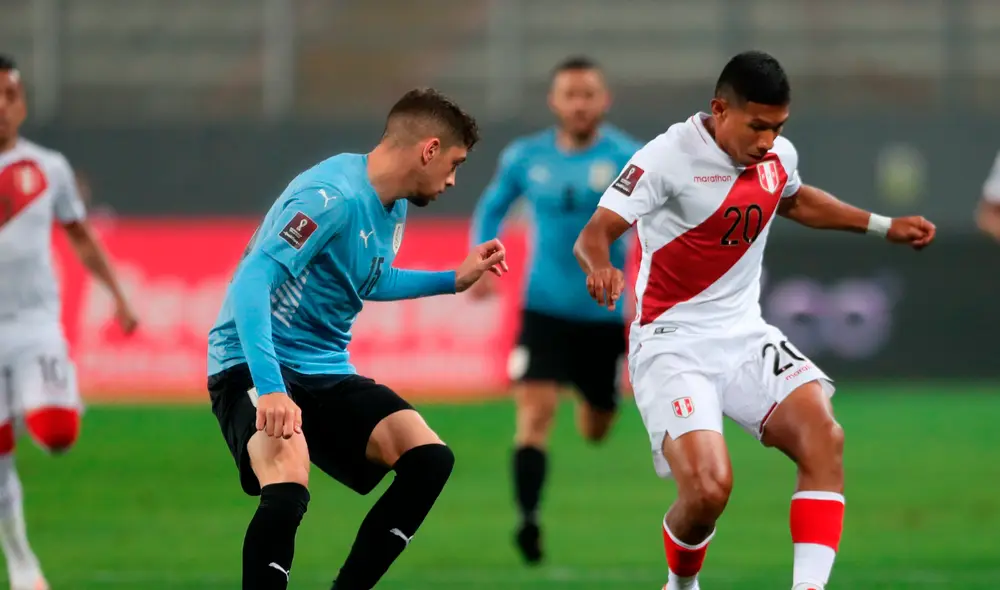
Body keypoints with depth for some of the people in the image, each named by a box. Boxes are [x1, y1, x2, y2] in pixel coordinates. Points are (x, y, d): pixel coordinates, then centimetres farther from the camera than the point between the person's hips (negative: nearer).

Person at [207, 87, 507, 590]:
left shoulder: (393, 206, 8)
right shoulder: (334, 196, -22)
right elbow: (252, 281, -30)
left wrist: (456, 280, 25)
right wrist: (269, 388, -39)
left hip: (325, 370, 9)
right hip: (254, 365, -9)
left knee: (429, 458, -5)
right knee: (288, 488, -34)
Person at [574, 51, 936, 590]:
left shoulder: (778, 156, 5)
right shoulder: (670, 157, -16)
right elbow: (595, 233, -21)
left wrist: (885, 227, 26)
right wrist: (600, 267, -44)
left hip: (745, 337, 6)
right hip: (673, 343, -6)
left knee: (823, 437, -21)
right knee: (708, 488, -23)